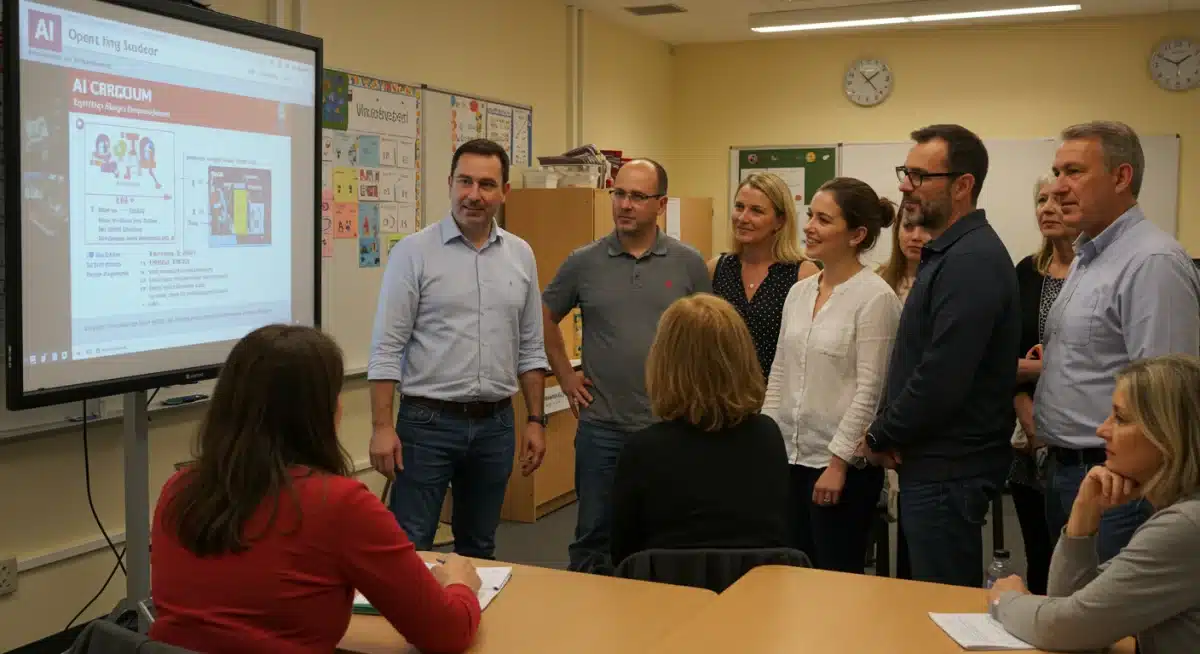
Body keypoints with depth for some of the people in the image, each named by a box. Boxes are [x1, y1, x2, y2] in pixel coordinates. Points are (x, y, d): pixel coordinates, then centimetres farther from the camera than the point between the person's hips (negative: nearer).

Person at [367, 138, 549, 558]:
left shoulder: (520, 256, 7)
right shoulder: (414, 252, -6)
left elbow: (530, 348, 11)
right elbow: (387, 348, -9)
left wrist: (536, 420, 7)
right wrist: (382, 427, -14)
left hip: (495, 424, 4)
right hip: (427, 421, -4)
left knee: (480, 549, 16)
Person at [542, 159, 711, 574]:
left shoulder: (688, 263, 0)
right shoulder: (584, 262, 0)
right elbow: (545, 317, 13)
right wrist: (566, 377, 7)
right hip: (601, 427, 0)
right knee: (594, 537, 10)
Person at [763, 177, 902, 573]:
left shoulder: (875, 297, -12)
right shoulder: (798, 292, 9)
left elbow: (869, 389, -15)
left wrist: (838, 461, -16)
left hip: (840, 465, -6)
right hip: (789, 456, 7)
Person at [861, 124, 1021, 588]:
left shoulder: (971, 259, -18)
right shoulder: (950, 252, 15)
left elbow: (943, 376, -25)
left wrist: (880, 437, -10)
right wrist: (888, 435, 3)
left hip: (950, 469, -10)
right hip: (935, 462, 10)